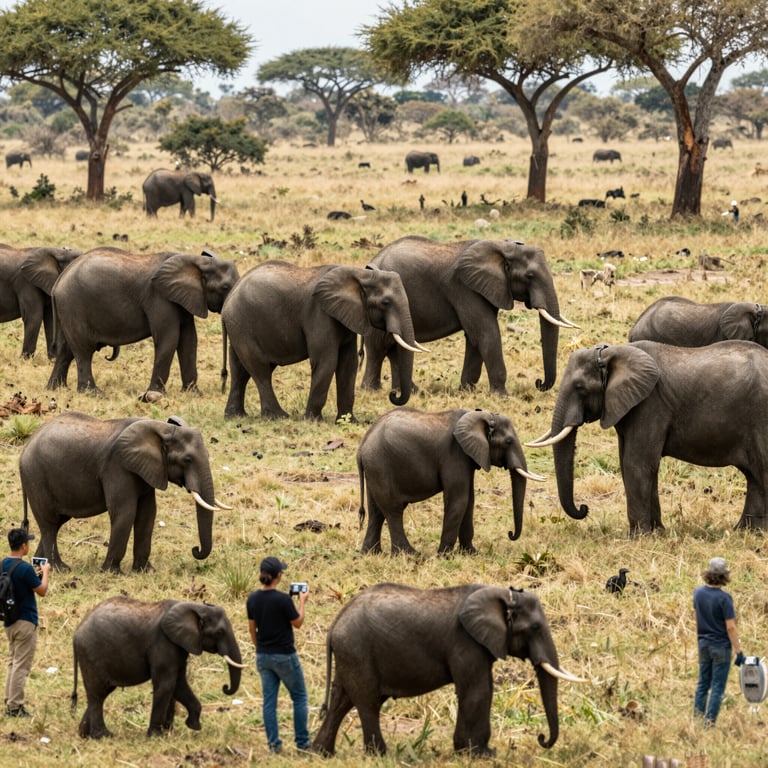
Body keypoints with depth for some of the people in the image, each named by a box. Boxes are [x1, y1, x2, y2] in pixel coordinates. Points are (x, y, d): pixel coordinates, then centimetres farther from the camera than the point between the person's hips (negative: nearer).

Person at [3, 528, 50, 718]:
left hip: (9, 622, 8)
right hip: (25, 622, -8)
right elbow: (42, 591, -11)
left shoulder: (4, 565, 4)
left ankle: (10, 703, 19)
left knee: (13, 663, 17)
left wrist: (36, 573, 16)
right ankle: (15, 707, -2)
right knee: (21, 666, -3)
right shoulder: (25, 568, -20)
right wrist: (45, 572, 4)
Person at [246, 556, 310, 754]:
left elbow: (252, 628, 8)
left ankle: (273, 743, 8)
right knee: (299, 697, 9)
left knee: (269, 700, 9)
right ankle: (302, 742, 10)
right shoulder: (282, 599, -20)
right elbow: (297, 623, -7)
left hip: (263, 656, 5)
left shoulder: (252, 599, -2)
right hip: (284, 656, -5)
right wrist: (302, 602, 7)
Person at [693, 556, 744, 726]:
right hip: (721, 646, -6)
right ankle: (709, 721, 1)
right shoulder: (724, 598, -21)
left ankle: (697, 717, 17)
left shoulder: (698, 592, -3)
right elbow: (730, 627, -18)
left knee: (703, 683, 17)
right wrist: (738, 651, -14)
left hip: (703, 644, 6)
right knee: (718, 687, 3)